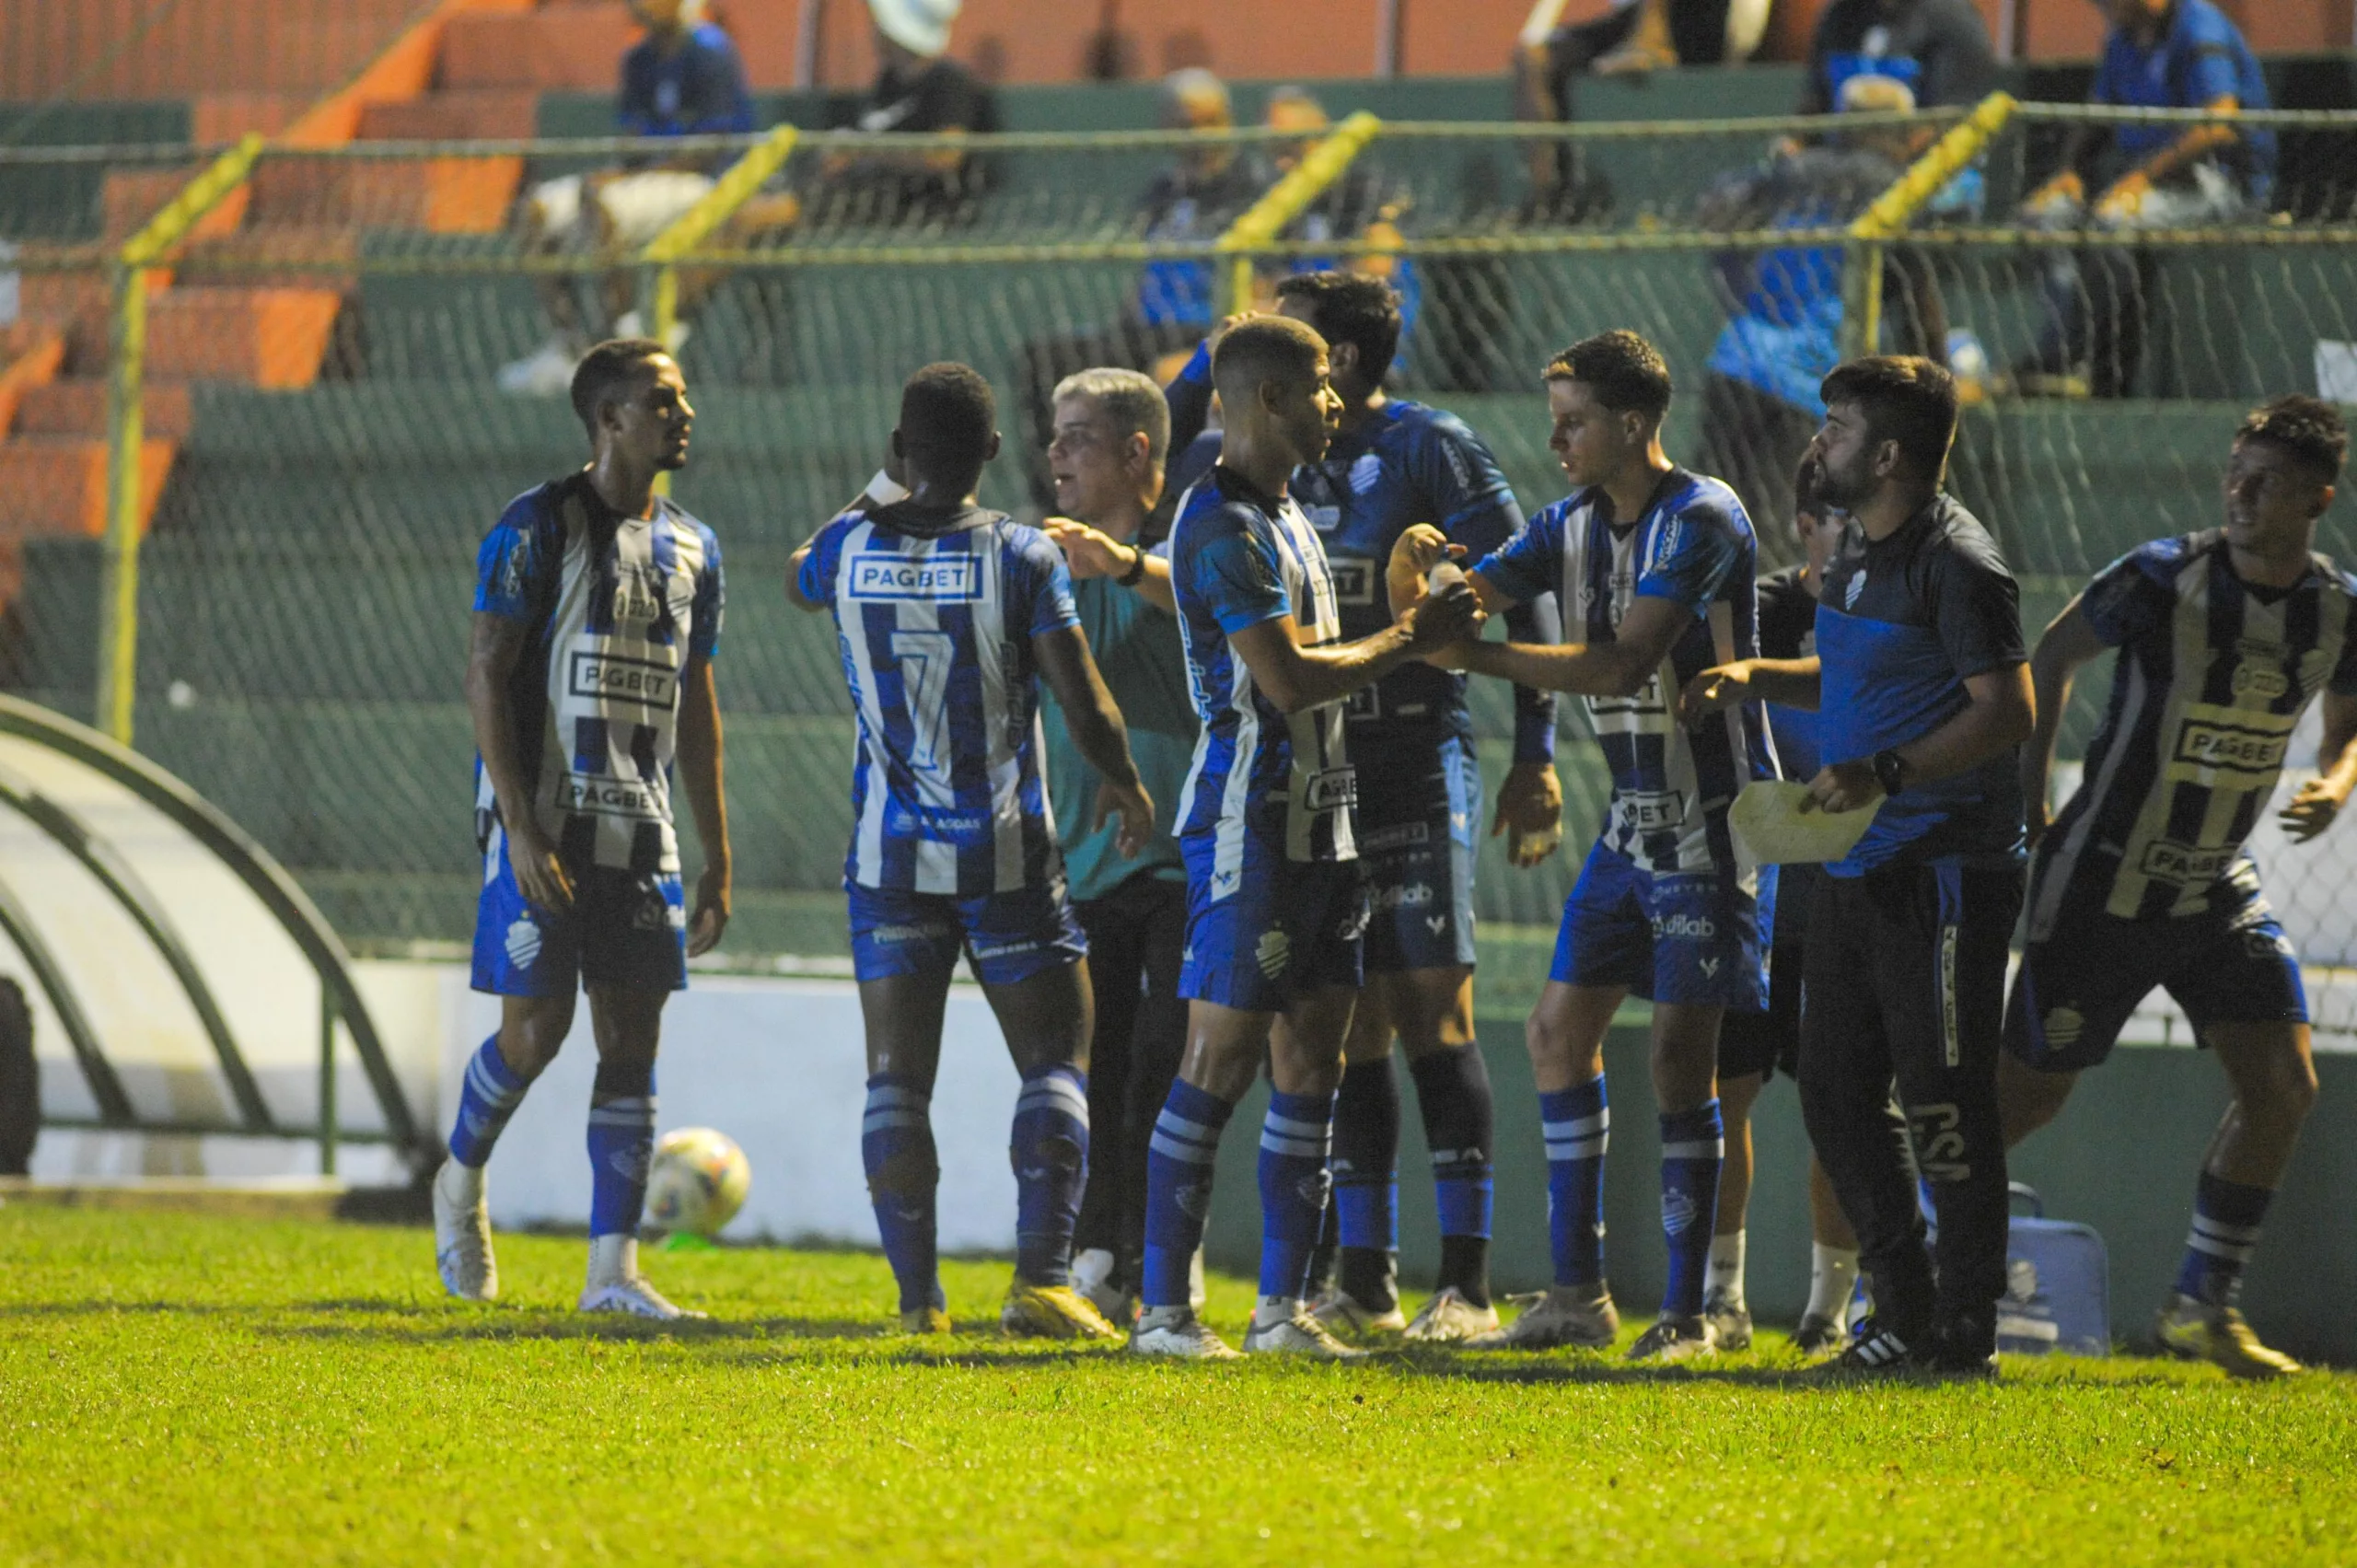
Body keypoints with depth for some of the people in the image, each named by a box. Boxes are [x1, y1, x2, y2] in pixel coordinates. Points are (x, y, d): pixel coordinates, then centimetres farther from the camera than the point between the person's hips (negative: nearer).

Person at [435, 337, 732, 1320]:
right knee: (537, 1029, -7)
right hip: (543, 821, -6)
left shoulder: (691, 549, 12)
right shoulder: (535, 529, -7)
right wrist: (520, 828, -18)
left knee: (633, 1041, 1)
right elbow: (485, 677, -10)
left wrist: (718, 859, 14)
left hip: (641, 826, 6)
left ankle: (613, 1268, 2)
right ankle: (462, 1182, 22)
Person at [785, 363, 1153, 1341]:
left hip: (890, 854, 2)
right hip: (1006, 856, -2)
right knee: (1055, 1066, 5)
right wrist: (1126, 785, 10)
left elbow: (798, 583, 24)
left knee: (896, 1080, 6)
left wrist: (870, 502, 39)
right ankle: (1040, 1278, -8)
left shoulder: (851, 547, -3)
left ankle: (918, 1297, 1)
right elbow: (1087, 711, -10)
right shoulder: (1020, 557, -10)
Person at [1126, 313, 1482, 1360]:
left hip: (1316, 821, 10)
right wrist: (1404, 642, -9)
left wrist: (1408, 625, 9)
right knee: (1221, 1061, -8)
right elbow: (1289, 682, -20)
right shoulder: (1225, 527, -15)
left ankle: (1282, 1307, 12)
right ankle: (1163, 1308, -4)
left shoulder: (1284, 518, 17)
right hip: (1250, 825, -10)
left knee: (1311, 1062, 8)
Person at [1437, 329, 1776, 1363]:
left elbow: (1624, 663, -25)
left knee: (1680, 1055, -10)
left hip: (1713, 821, -8)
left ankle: (1686, 1315, -5)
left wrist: (1481, 658, -27)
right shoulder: (1576, 522, 8)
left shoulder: (1701, 520, -17)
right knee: (1559, 1032, 5)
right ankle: (1578, 1296, 11)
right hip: (1633, 816, 8)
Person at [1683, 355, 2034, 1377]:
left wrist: (1885, 774, -26)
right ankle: (1903, 1313, 18)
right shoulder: (1859, 546, 15)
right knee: (1836, 1093, 10)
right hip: (1855, 868, 10)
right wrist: (1753, 677, 13)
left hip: (1944, 870, -10)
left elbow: (2007, 712, -19)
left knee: (1940, 1101, -6)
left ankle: (1967, 1332, 1)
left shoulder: (1955, 563, -14)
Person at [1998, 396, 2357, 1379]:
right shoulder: (2164, 579, -17)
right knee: (2028, 1092, -1)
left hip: (2219, 890, 5)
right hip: (2103, 883, -5)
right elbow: (2050, 657, -1)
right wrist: (2030, 800, -2)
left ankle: (2203, 1306, 7)